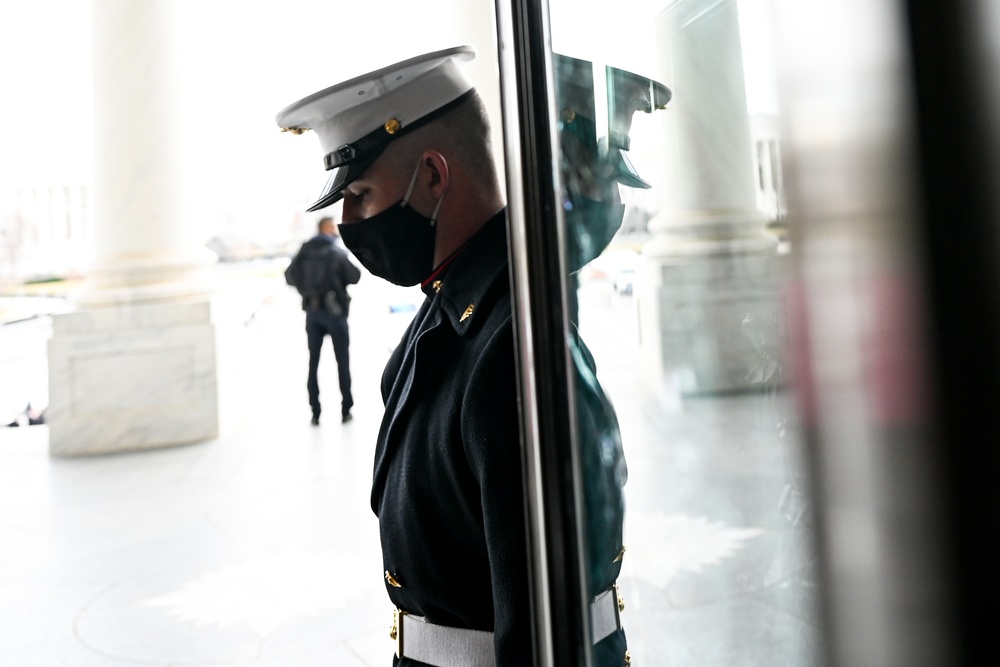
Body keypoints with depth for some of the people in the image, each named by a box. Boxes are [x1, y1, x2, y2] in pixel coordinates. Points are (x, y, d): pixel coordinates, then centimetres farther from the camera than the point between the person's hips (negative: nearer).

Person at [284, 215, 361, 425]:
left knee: (313, 361, 9)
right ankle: (346, 409, 7)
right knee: (342, 360, 6)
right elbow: (355, 277, -9)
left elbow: (289, 277, 6)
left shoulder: (304, 252, 2)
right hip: (334, 310, -4)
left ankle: (315, 412, 8)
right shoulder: (337, 252, -10)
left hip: (312, 311, 4)